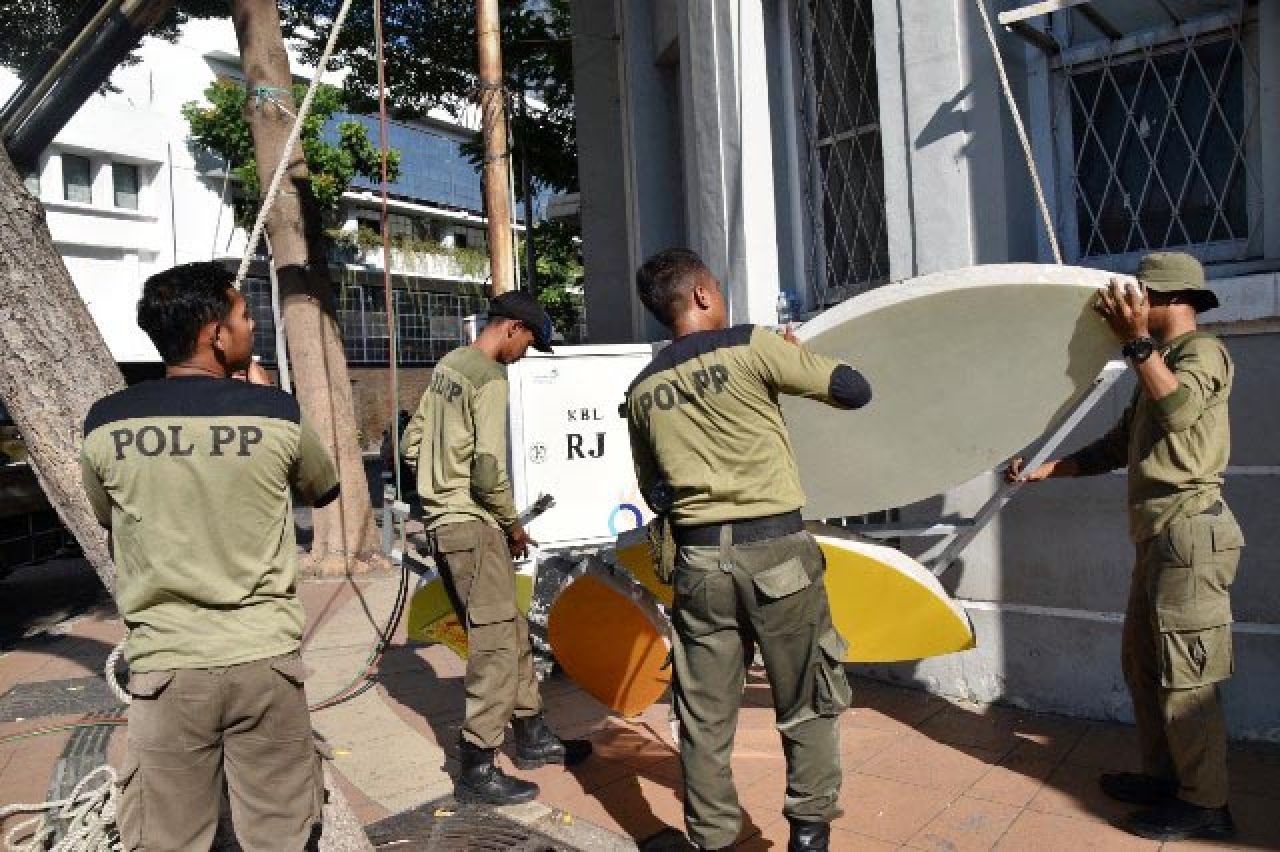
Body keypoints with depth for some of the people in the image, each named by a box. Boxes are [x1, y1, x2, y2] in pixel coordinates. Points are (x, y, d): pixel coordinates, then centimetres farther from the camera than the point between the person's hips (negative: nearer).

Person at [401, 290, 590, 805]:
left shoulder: (447, 366, 11)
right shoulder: (490, 381, -16)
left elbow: (412, 446, 15)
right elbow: (489, 472, -21)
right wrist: (513, 524, -6)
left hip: (443, 521, 10)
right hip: (473, 526, -10)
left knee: (512, 631, 17)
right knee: (495, 644, -2)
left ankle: (531, 736, 30)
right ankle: (476, 769, 7)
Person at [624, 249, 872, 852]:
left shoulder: (642, 390, 9)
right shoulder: (750, 346, -5)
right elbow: (854, 390, -2)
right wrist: (799, 357, 14)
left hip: (698, 560, 4)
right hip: (776, 551, -3)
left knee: (705, 716, 11)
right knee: (807, 702, 13)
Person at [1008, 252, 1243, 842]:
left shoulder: (1203, 351, -5)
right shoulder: (1161, 361, 22)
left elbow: (1179, 410, -28)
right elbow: (1120, 445, 24)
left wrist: (1136, 340, -26)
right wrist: (1049, 468, 18)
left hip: (1188, 530, -10)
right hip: (1159, 535, 10)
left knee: (1183, 673, -5)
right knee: (1141, 660, 14)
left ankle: (1205, 804, 5)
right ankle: (1165, 775, 26)